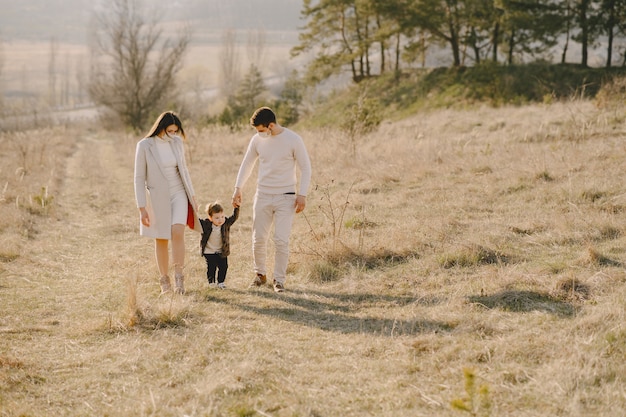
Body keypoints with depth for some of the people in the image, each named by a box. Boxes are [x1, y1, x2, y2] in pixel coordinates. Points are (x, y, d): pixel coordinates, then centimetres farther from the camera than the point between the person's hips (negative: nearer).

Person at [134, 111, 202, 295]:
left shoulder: (177, 143, 1)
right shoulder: (144, 146, -11)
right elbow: (139, 178, -8)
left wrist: (192, 196, 12)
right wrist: (142, 208, -11)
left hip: (178, 194, 2)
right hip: (157, 197, -2)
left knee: (177, 232, -17)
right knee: (161, 239, 5)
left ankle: (179, 277, -11)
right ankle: (164, 280, 17)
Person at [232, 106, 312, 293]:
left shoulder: (293, 140, -10)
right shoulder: (257, 139, 1)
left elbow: (305, 168, -4)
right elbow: (247, 164, 15)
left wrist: (302, 194, -10)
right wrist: (238, 188, 10)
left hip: (286, 197, -3)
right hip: (262, 195, 4)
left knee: (281, 241, -8)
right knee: (258, 239, 5)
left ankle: (279, 280, 4)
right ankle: (260, 274, 24)